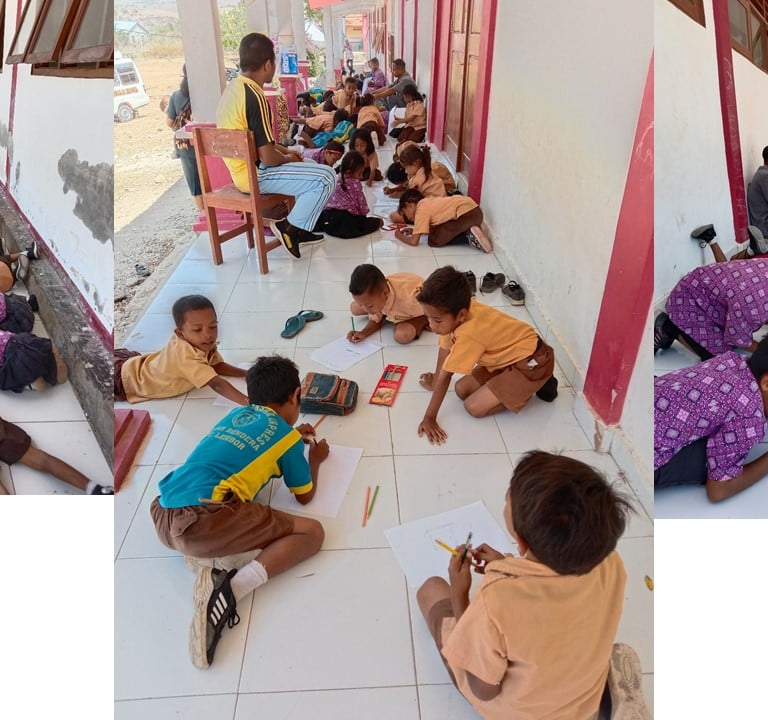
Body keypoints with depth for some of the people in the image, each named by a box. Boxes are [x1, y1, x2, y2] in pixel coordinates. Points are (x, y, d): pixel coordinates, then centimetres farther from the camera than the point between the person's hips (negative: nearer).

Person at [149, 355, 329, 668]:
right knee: (312, 532, 4)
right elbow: (305, 496, 20)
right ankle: (230, 589, -16)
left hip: (162, 516, 7)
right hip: (201, 521, -7)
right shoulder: (286, 435, 9)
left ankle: (206, 558, 11)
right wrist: (315, 458, 37)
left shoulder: (237, 414, 24)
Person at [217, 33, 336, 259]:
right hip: (255, 174, -10)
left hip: (242, 168, 10)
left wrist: (284, 150, 12)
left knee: (306, 163, 26)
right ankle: (290, 227, -2)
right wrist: (288, 158, -4)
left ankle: (299, 229, 20)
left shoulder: (233, 87, 6)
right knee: (326, 177, -11)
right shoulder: (255, 97, -23)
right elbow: (268, 158, -24)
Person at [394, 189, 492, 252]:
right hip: (474, 211, 9)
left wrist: (400, 236, 14)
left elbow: (414, 241, -4)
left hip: (466, 214, -9)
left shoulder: (421, 211, -3)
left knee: (434, 241, 0)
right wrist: (415, 230, 25)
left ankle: (469, 236, -4)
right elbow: (433, 227, 32)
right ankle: (469, 233, 10)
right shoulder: (428, 202, 22)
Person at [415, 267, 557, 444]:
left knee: (474, 407, -13)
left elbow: (445, 377, -29)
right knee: (462, 390, 3)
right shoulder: (454, 312, -12)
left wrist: (429, 418, -20)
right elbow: (445, 349, 4)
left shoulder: (468, 334, -34)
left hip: (532, 361, -8)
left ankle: (537, 384, 0)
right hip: (509, 355, 9)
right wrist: (435, 381, 14)